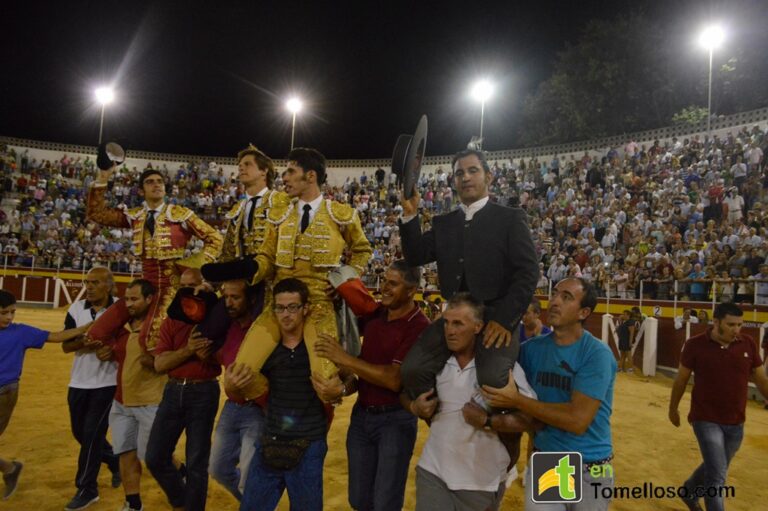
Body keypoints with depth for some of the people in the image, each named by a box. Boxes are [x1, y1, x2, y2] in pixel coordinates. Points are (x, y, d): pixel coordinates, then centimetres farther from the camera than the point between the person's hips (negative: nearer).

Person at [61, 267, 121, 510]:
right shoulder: (76, 308, -1)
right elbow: (65, 346, -3)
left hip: (107, 383, -5)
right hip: (78, 382, 5)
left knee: (92, 434, -2)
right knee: (80, 432, 15)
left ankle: (86, 489, 14)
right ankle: (115, 461, 38)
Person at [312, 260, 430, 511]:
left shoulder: (420, 327, -16)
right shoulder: (374, 313, 4)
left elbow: (394, 379, -24)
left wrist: (345, 359, -23)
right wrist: (345, 388, -6)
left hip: (395, 419, -6)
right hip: (361, 414, 6)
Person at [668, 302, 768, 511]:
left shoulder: (748, 345, -4)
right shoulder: (695, 345, -13)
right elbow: (681, 379, -1)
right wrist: (673, 409, 8)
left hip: (735, 423, 5)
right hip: (706, 420, -4)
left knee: (714, 469, 22)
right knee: (717, 475, -8)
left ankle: (689, 492, 49)